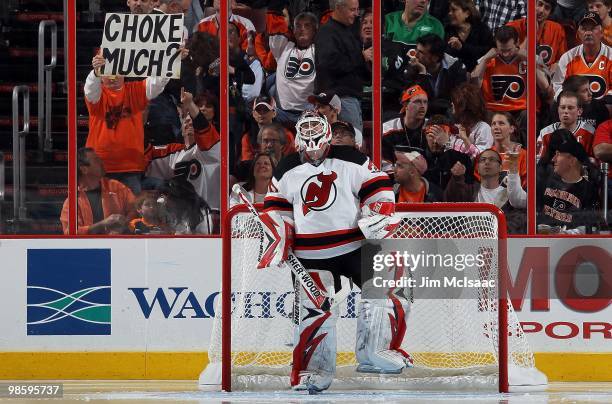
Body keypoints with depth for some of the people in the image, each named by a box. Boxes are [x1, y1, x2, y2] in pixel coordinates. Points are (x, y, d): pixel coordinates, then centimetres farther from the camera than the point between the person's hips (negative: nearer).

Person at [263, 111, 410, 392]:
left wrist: (377, 216, -14)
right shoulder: (287, 171, 6)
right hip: (311, 253, 0)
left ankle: (375, 353, 3)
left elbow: (379, 189, 0)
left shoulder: (351, 161, -2)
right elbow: (276, 208, 13)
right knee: (315, 308, -11)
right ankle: (311, 369, -4)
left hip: (355, 243, 0)